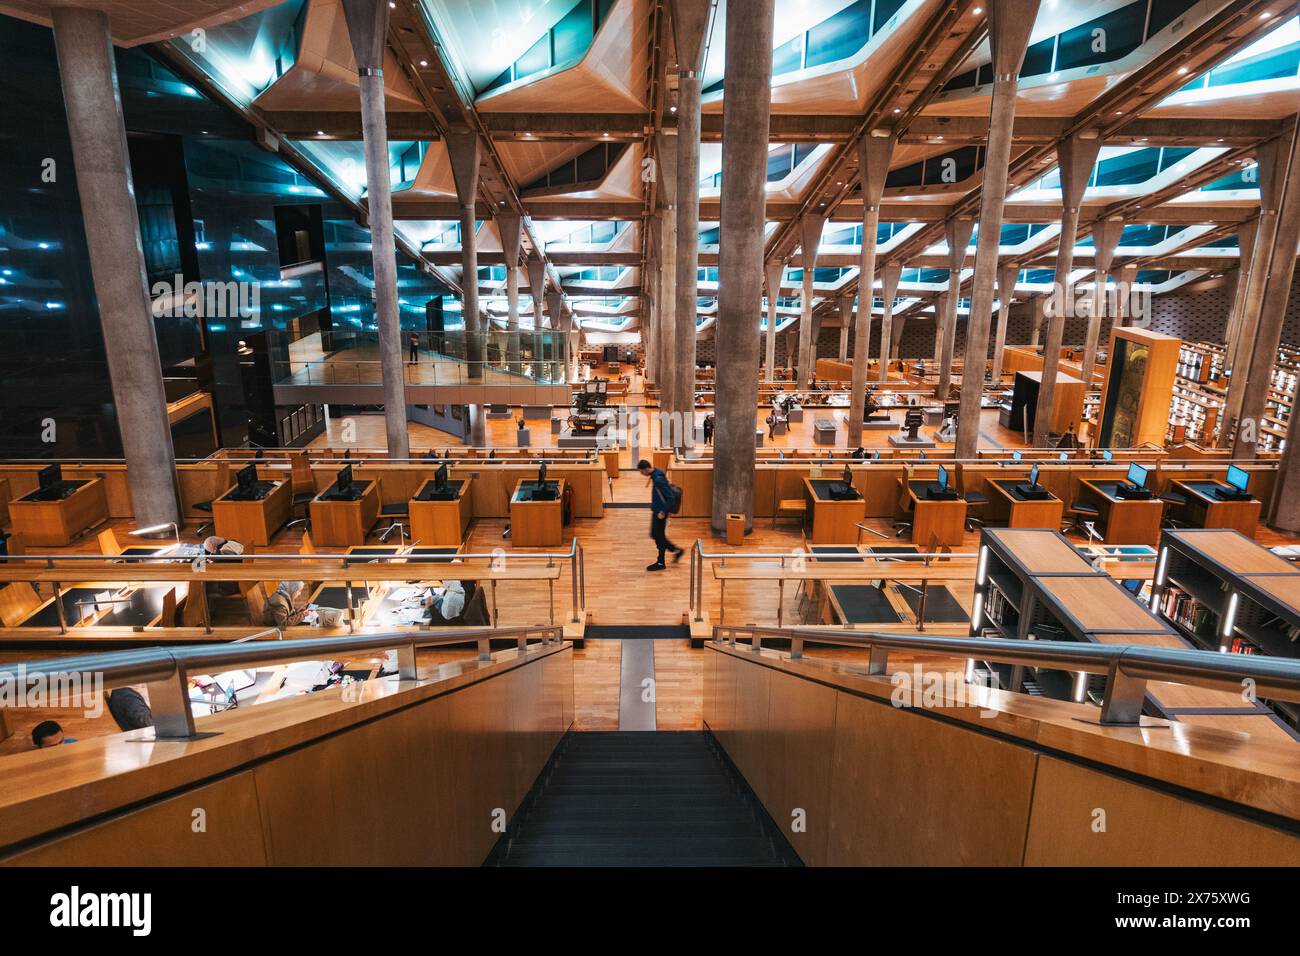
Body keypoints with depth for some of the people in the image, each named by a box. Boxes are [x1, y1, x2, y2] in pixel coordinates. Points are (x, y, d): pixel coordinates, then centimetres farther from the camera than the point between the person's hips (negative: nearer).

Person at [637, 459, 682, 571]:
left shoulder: (659, 479, -25)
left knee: (659, 536, 2)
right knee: (655, 535, 18)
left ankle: (660, 563, 16)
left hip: (660, 512, -10)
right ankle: (677, 550, 29)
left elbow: (671, 497, -27)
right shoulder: (656, 475, 5)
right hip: (656, 510, 10)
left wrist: (663, 511, -22)